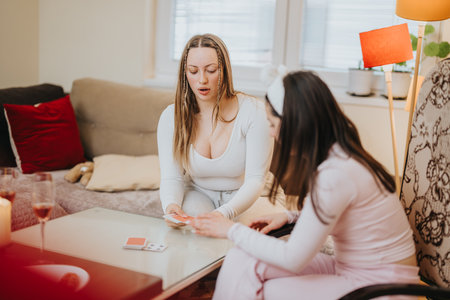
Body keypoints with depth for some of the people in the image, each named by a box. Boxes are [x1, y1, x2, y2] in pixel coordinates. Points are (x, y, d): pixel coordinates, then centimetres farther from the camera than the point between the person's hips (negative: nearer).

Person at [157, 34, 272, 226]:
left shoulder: (254, 111, -18)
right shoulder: (171, 117, -7)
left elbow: (255, 180, -20)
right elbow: (171, 178, -8)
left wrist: (223, 214, -39)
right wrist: (171, 205, -33)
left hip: (243, 199, 0)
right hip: (198, 194, 0)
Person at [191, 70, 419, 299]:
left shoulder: (334, 175, -27)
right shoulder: (340, 154, 2)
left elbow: (293, 258, -20)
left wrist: (232, 230, -9)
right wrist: (291, 216, 7)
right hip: (349, 268, 8)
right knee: (240, 259, -10)